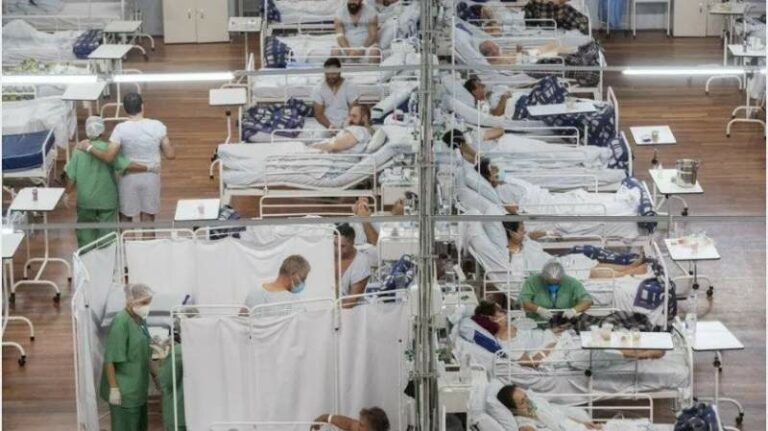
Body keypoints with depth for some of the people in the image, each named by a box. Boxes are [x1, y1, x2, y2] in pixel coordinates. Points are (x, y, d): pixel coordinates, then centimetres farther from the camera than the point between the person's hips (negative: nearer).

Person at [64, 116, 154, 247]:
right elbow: (127, 166, -21)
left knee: (85, 232, 16)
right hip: (107, 200, -1)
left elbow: (71, 177, -6)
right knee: (106, 232, 10)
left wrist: (68, 194, 9)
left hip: (86, 201, 1)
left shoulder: (79, 150, -10)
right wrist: (148, 168, -11)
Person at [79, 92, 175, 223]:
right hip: (151, 178, 1)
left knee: (125, 219, 17)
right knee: (148, 222, 12)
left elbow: (108, 157, -21)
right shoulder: (157, 126, -12)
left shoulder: (121, 129, -17)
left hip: (129, 179, -1)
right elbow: (170, 155, -8)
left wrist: (89, 148, -8)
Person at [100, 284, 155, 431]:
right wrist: (113, 388, -22)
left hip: (138, 389, 9)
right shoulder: (121, 322, -20)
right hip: (124, 392, -9)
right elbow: (110, 359, -22)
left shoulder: (140, 320, 7)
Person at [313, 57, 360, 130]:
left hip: (346, 127, -1)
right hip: (326, 128, 1)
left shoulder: (350, 87, -2)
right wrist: (330, 126, -20)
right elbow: (318, 114, -2)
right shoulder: (318, 89, 1)